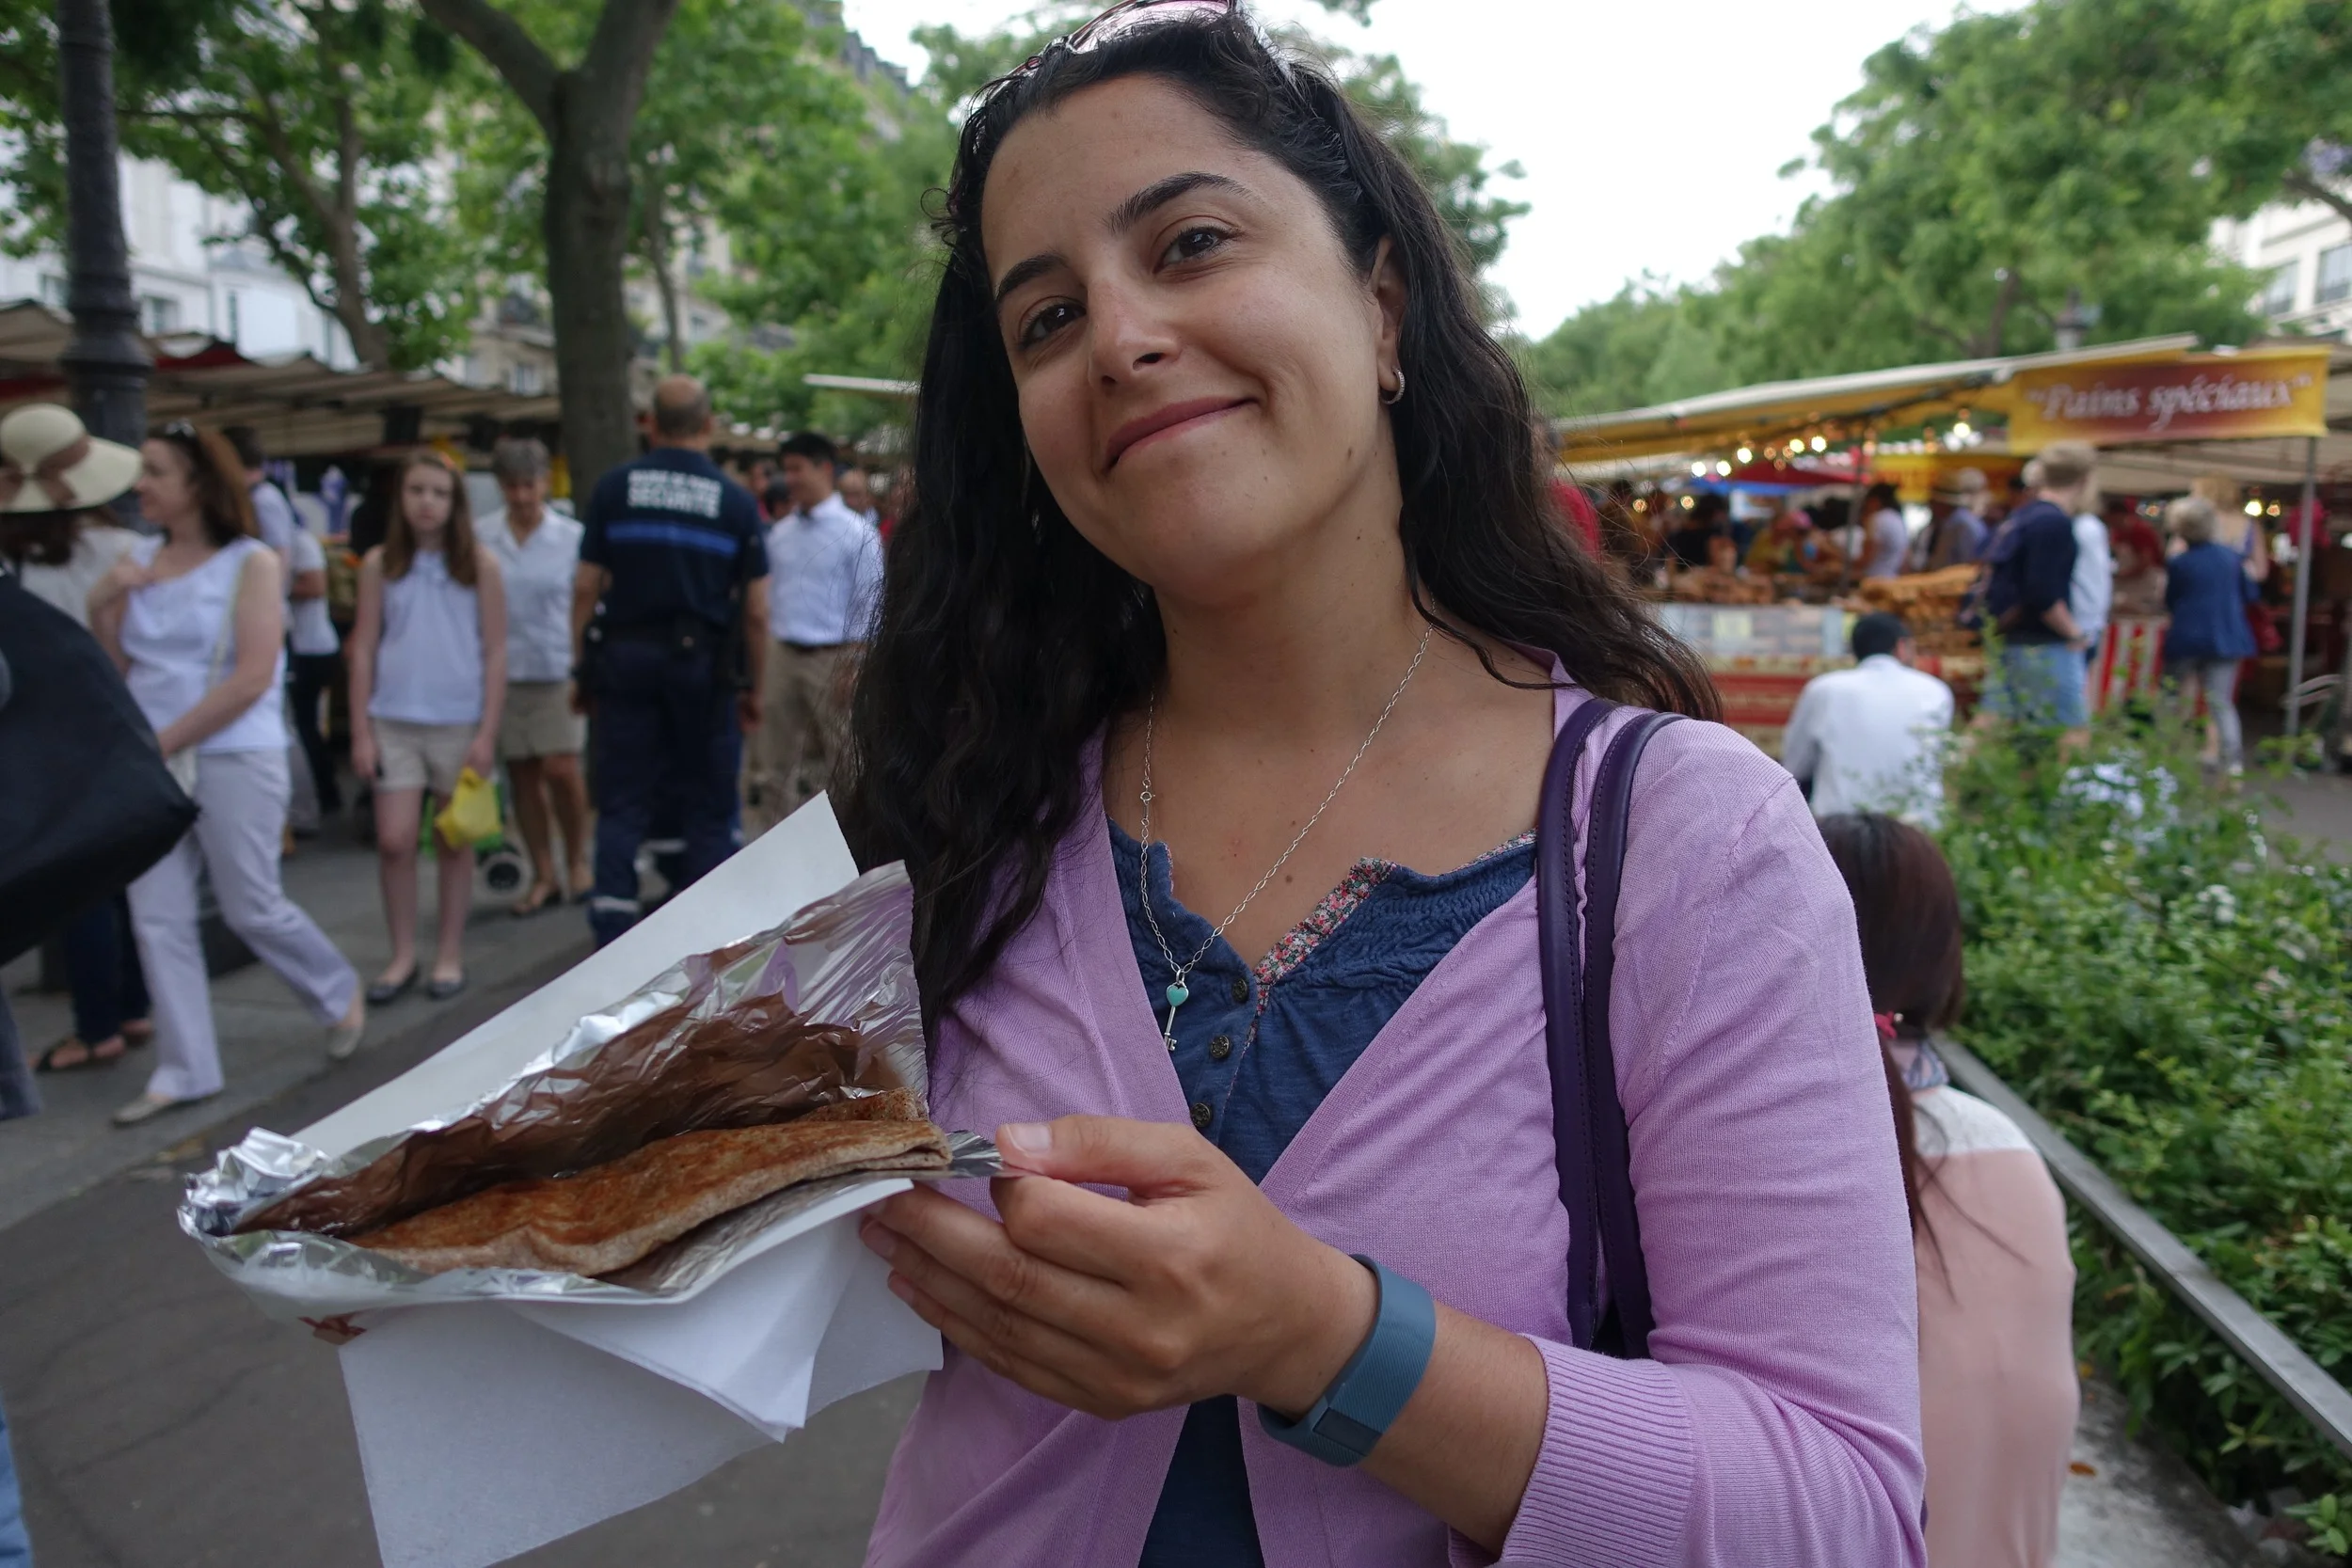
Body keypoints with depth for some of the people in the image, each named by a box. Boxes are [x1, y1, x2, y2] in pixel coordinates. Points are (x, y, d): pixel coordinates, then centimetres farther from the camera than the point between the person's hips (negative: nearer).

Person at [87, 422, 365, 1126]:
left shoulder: (251, 562, -6)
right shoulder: (139, 561, 9)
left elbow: (252, 678, -14)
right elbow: (117, 669, 11)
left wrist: (165, 743, -13)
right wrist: (100, 606, -6)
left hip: (235, 760, -5)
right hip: (151, 763, 5)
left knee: (252, 908, 3)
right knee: (157, 920, 4)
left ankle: (342, 996, 29)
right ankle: (183, 1070, 13)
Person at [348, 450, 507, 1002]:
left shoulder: (480, 564, -1)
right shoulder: (379, 564, 2)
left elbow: (495, 652, -1)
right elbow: (364, 648, 4)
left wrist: (487, 734, -6)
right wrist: (360, 730, -1)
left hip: (459, 722, -1)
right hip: (393, 722, 1)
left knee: (454, 843, 8)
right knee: (394, 841, -3)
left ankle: (450, 955, 18)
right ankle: (402, 955, 11)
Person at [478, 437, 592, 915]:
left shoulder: (570, 537, -2)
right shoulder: (481, 538, 2)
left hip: (558, 671, -2)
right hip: (503, 672, 2)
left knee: (560, 767, -11)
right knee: (521, 772, 7)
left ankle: (578, 859, 13)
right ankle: (544, 876, 18)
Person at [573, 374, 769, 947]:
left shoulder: (614, 488, 2)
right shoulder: (736, 500, -1)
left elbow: (585, 587, 1)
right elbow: (756, 611, -2)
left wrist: (581, 668, 8)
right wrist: (753, 688, 6)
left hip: (626, 658, 1)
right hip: (704, 663, -1)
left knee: (621, 804, 7)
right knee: (707, 808, 8)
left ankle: (612, 919, 1)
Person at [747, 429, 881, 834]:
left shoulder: (856, 534, -6)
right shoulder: (780, 534, 10)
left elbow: (869, 607, -8)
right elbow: (769, 598, 14)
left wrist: (851, 669, -14)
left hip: (832, 659, -5)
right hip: (782, 654, 5)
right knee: (771, 760, 9)